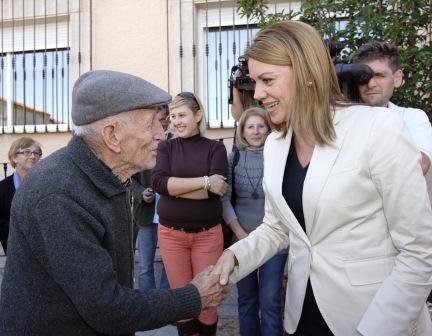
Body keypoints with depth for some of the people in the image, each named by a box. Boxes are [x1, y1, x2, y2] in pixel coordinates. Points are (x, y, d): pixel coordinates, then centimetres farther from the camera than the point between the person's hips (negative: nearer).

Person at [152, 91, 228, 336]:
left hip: (208, 233, -1)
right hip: (171, 233, 1)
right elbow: (159, 182, -13)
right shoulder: (166, 147, 4)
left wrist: (174, 187, -13)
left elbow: (216, 189, -14)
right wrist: (205, 181, -18)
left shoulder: (215, 148, -1)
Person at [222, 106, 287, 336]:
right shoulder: (233, 159, 3)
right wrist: (241, 234, -7)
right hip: (242, 239, 2)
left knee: (270, 300, 1)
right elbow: (224, 198, 0)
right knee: (246, 299, 13)